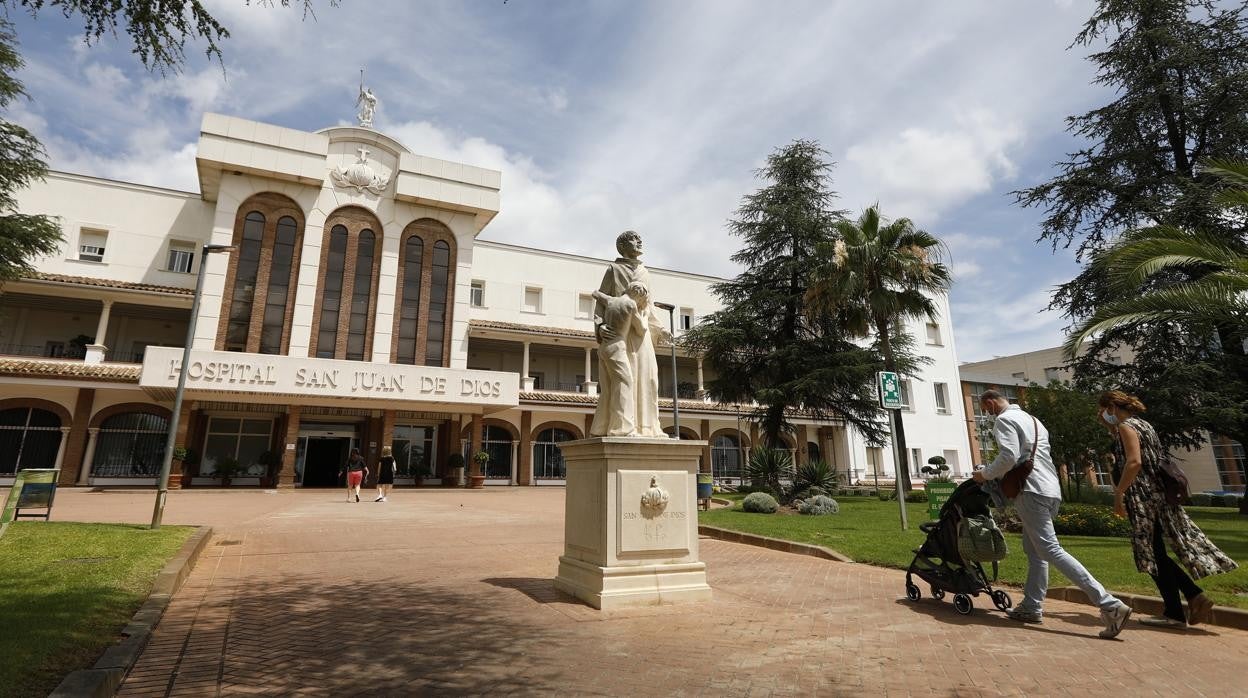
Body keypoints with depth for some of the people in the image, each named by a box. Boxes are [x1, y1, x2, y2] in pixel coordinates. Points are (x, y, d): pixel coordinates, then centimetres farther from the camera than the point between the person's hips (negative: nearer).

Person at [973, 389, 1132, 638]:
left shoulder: (1004, 420, -6)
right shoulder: (1032, 419, 23)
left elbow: (1009, 456, -18)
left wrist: (986, 474, -4)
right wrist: (999, 475, 25)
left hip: (1031, 490, -10)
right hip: (1051, 489, 10)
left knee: (1050, 550, -11)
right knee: (1033, 550, 12)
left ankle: (1110, 605, -16)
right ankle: (1032, 606, 14)